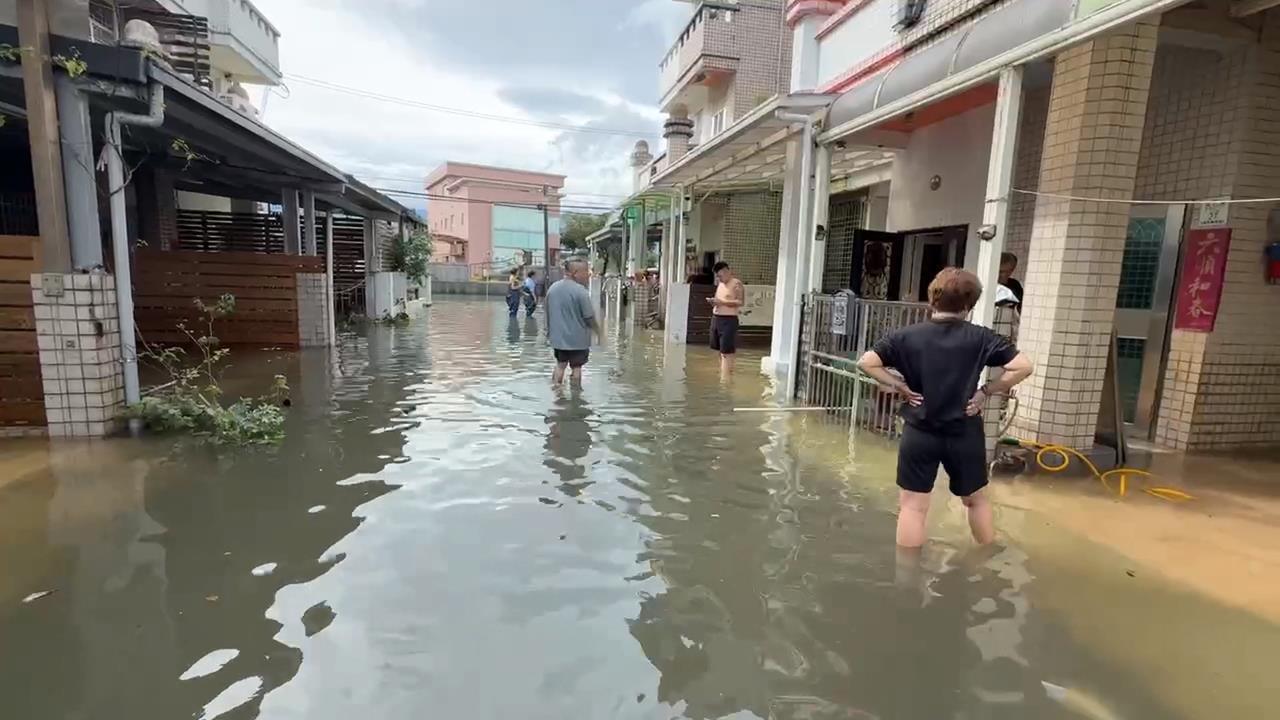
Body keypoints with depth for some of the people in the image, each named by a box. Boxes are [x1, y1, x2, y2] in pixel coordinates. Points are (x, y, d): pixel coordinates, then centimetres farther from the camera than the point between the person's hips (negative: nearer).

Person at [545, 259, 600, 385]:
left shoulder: (552, 288, 3)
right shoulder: (580, 291, -18)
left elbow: (548, 313, 11)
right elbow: (589, 316, -15)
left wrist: (549, 331, 22)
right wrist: (597, 330, 2)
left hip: (558, 337, 6)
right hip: (577, 338, -6)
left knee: (560, 364, 18)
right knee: (576, 366, 7)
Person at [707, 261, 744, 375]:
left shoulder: (736, 284, -8)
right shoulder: (720, 284, 17)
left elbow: (741, 302, -17)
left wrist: (721, 302, -20)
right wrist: (713, 301, 2)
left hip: (728, 320, -8)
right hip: (715, 318, 8)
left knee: (727, 350, -8)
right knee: (720, 349, 11)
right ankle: (722, 373, 18)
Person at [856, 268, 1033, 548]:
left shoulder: (908, 336, -5)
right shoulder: (980, 337, -5)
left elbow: (866, 362, -9)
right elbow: (1023, 366, -10)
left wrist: (899, 385, -3)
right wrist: (987, 391, -2)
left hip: (919, 433, -1)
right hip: (965, 433, 1)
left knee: (912, 506, 7)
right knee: (976, 499, 24)